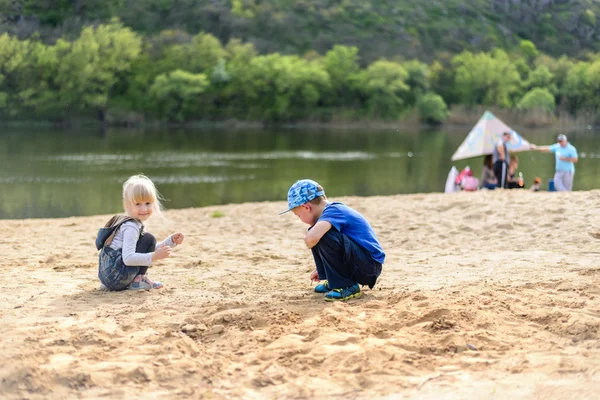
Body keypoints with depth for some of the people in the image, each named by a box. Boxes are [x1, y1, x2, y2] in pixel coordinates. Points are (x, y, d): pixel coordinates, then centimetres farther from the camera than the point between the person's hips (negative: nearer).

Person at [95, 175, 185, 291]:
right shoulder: (131, 227, -15)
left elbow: (152, 248, 25)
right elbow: (128, 258, -26)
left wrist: (171, 241, 15)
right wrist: (154, 256, -30)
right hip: (116, 277, -10)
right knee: (148, 239, -9)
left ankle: (138, 278, 10)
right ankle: (138, 280, -7)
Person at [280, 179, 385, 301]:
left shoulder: (333, 211, -17)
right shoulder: (333, 210, 13)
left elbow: (312, 237, -37)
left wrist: (308, 242, -14)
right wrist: (321, 270, 37)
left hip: (371, 267, -10)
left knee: (323, 235, -28)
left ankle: (347, 286, -15)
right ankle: (332, 282, 17)